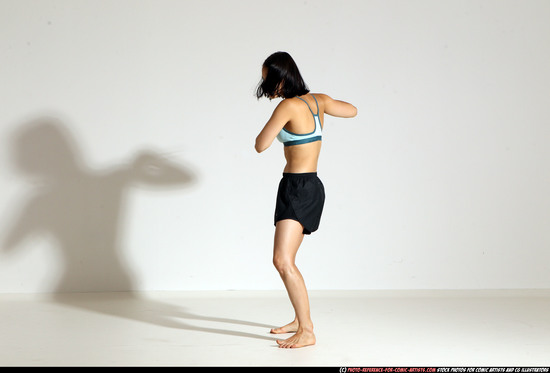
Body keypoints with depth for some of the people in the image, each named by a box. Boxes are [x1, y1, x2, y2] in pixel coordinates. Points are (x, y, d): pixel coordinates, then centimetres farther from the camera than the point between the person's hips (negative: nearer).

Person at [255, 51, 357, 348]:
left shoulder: (288, 106, -16)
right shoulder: (319, 100, 7)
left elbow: (260, 145, -12)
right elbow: (352, 111, 25)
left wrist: (271, 125, 7)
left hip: (299, 188, -10)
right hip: (307, 187, 10)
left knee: (282, 260, -17)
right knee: (285, 260, 19)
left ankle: (307, 331, -15)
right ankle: (300, 320, 30)